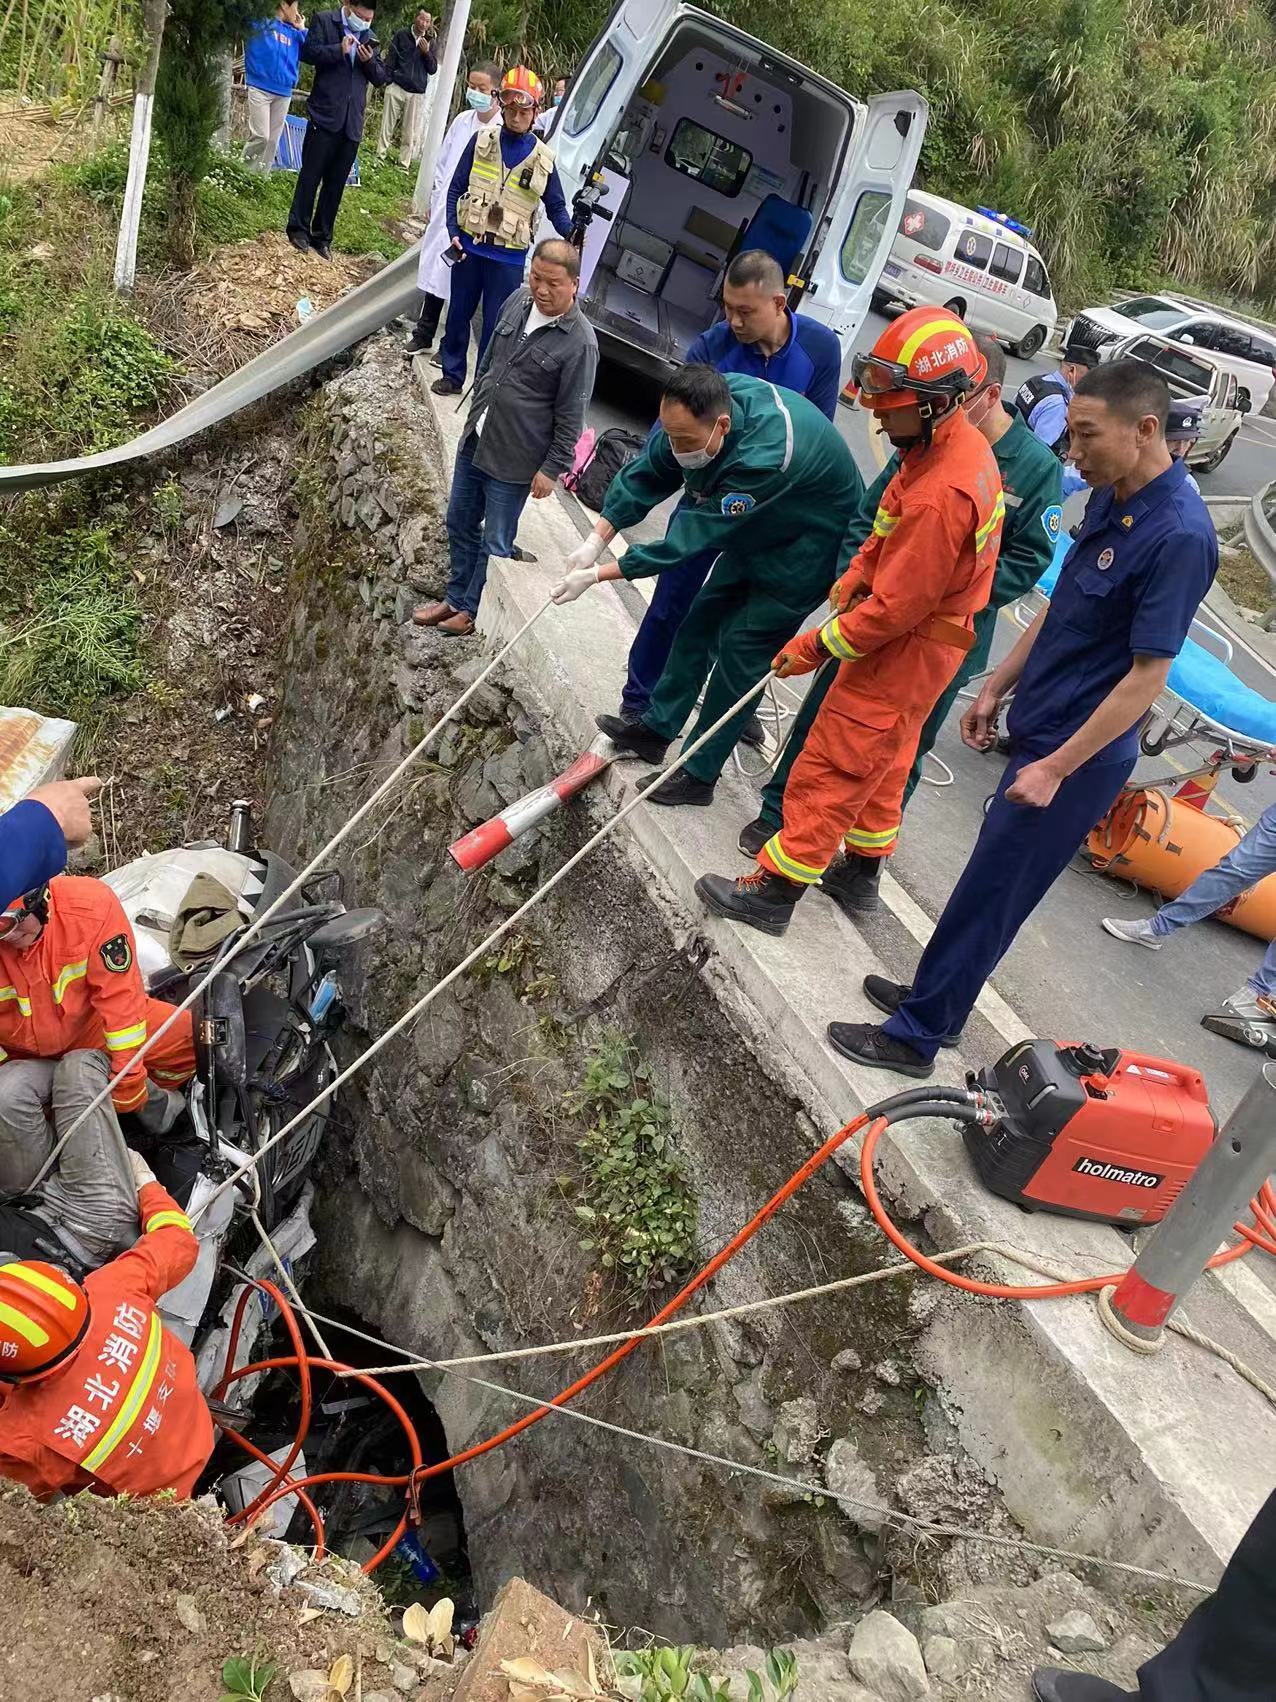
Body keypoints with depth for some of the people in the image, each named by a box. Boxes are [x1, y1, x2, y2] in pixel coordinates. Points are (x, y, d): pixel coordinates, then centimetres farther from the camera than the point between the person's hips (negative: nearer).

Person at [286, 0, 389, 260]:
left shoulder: (369, 36, 16)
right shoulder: (324, 21, 2)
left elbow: (381, 77, 13)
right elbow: (307, 51, -8)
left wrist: (370, 60, -7)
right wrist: (339, 49, -17)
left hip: (352, 122, 4)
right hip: (325, 114, -4)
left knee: (336, 183, 6)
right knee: (311, 175, -1)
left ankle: (322, 236, 13)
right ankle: (298, 229, 9)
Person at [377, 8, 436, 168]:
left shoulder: (429, 42, 10)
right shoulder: (401, 35, 4)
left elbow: (433, 70, 7)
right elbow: (390, 59, 4)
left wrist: (427, 52, -8)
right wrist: (388, 80, -6)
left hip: (417, 93, 1)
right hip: (396, 88, -1)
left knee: (410, 133, 0)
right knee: (387, 126, -1)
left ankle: (404, 165, 5)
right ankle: (379, 157, 7)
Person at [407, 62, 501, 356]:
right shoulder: (462, 121, 5)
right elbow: (442, 162, 15)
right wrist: (435, 200, 15)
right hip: (446, 210, 6)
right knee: (435, 270, 13)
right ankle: (424, 334, 26)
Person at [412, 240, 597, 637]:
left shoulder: (580, 343, -21)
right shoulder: (517, 302, -2)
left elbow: (571, 417, -15)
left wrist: (552, 469, -12)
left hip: (514, 462, -7)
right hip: (474, 441, 7)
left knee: (495, 544, 8)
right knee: (459, 524, 19)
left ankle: (473, 611, 28)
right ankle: (455, 599, 38)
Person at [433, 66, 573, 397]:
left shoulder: (542, 158, -3)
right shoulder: (481, 141, -1)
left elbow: (556, 206, 4)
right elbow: (456, 188, 3)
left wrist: (571, 234, -17)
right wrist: (453, 231, -7)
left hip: (509, 258, -2)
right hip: (469, 247, 2)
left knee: (496, 324, 3)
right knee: (458, 314, 13)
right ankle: (452, 375, 29)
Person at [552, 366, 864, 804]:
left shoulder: (764, 459, -41)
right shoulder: (705, 404, -19)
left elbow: (693, 536, -36)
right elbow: (649, 470, -11)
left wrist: (597, 574, -31)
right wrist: (597, 539, -21)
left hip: (803, 551, -8)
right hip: (754, 533, 8)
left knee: (740, 653, -4)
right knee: (700, 623, 12)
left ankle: (699, 774, 8)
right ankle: (655, 728, 27)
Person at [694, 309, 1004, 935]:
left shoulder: (941, 495, -32)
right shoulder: (962, 442, -1)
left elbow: (895, 608, -28)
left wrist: (816, 647, -18)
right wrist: (859, 570, 0)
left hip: (904, 651, -10)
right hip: (919, 642, 10)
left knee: (830, 770, -1)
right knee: (882, 760, 23)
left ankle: (774, 891, 10)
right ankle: (864, 865, 41)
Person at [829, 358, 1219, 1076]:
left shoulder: (1180, 536, -23)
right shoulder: (1110, 499, 3)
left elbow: (1148, 674, -22)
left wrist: (1056, 768, -21)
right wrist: (997, 688, 15)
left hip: (1078, 755, -8)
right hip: (1041, 729, 8)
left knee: (989, 893, 2)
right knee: (993, 881, 19)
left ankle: (917, 1034, 16)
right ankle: (936, 999, 35)